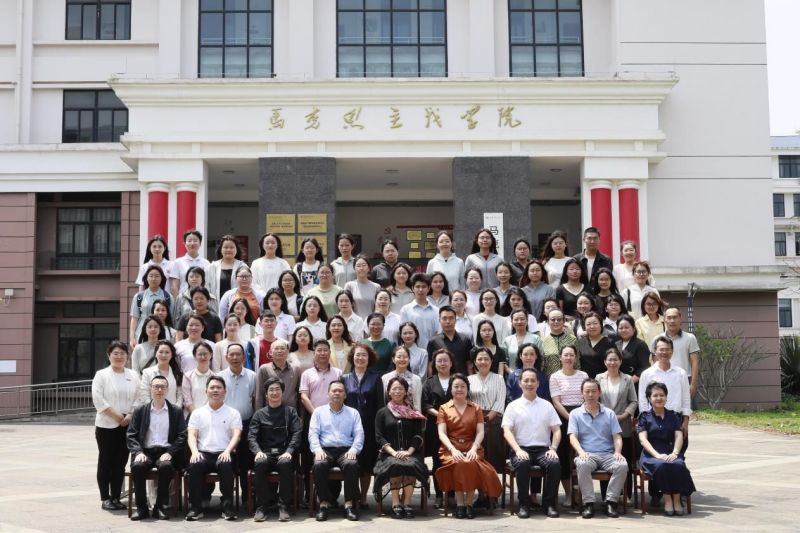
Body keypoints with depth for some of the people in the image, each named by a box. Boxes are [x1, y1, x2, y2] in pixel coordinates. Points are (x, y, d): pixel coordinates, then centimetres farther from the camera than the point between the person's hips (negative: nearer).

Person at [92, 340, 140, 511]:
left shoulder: (133, 376, 10)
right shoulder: (101, 375, -1)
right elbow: (98, 399, -10)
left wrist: (130, 416, -8)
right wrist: (116, 415, -14)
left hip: (127, 426, 3)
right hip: (106, 425, -3)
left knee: (120, 462, 6)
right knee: (105, 462, 2)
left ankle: (116, 497, 14)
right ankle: (105, 498, 8)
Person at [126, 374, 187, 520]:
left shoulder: (176, 411, 11)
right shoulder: (140, 411, 14)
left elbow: (182, 436, 3)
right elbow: (131, 435, 7)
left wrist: (170, 453, -12)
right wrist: (138, 452, -11)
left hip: (166, 452, -1)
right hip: (145, 451, 1)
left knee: (165, 466, -35)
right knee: (137, 466, -32)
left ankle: (159, 507, -20)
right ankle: (141, 507, -18)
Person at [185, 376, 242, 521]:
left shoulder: (233, 413, 13)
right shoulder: (197, 413, 17)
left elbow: (236, 435, 0)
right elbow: (192, 435, 6)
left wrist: (227, 451, -19)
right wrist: (195, 451, -15)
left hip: (223, 454, -1)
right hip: (203, 453, 1)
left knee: (226, 465, -36)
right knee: (195, 464, -33)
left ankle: (227, 507, -27)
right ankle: (196, 508, -24)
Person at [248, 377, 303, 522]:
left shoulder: (290, 412, 14)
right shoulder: (259, 414, 17)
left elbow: (296, 433, 2)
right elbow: (251, 436, 6)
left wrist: (289, 451, -16)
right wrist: (258, 451, -15)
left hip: (283, 454, -1)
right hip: (265, 453, 1)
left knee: (286, 463, -35)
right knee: (259, 463, -33)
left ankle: (283, 507, -28)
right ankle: (261, 507, -26)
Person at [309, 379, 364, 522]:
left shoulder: (353, 413, 18)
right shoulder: (319, 412, 17)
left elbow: (359, 434, 8)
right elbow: (313, 433, 6)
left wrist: (354, 449, -12)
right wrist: (318, 450, -13)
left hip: (346, 450, 0)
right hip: (325, 450, 0)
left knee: (352, 465, -34)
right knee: (319, 465, -34)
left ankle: (349, 505, -26)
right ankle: (324, 504, -24)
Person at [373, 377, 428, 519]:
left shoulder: (413, 413, 17)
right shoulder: (382, 413, 14)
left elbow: (418, 436, 8)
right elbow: (379, 437, 5)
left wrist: (408, 451, -10)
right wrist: (393, 452, -11)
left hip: (410, 453, 1)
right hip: (389, 454, -1)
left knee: (411, 464, -34)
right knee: (395, 465, -35)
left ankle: (407, 503, -28)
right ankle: (395, 504, -29)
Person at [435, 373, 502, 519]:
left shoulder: (476, 409, 17)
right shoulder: (444, 409, 13)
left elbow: (480, 432, 4)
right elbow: (441, 433, 0)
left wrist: (473, 449, -15)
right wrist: (453, 450, -18)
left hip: (471, 449, 1)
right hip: (451, 449, -1)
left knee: (472, 464, -34)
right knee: (459, 464, -35)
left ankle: (469, 504, -22)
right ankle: (459, 504, -24)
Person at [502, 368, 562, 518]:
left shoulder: (547, 405, 17)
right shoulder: (513, 406, 9)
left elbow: (556, 430, 12)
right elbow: (507, 431, -1)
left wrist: (553, 448, -7)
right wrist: (518, 450, -18)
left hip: (543, 449, 2)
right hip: (521, 449, -2)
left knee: (555, 464, -30)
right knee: (522, 463, -36)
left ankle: (549, 503, -14)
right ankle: (524, 504, -21)